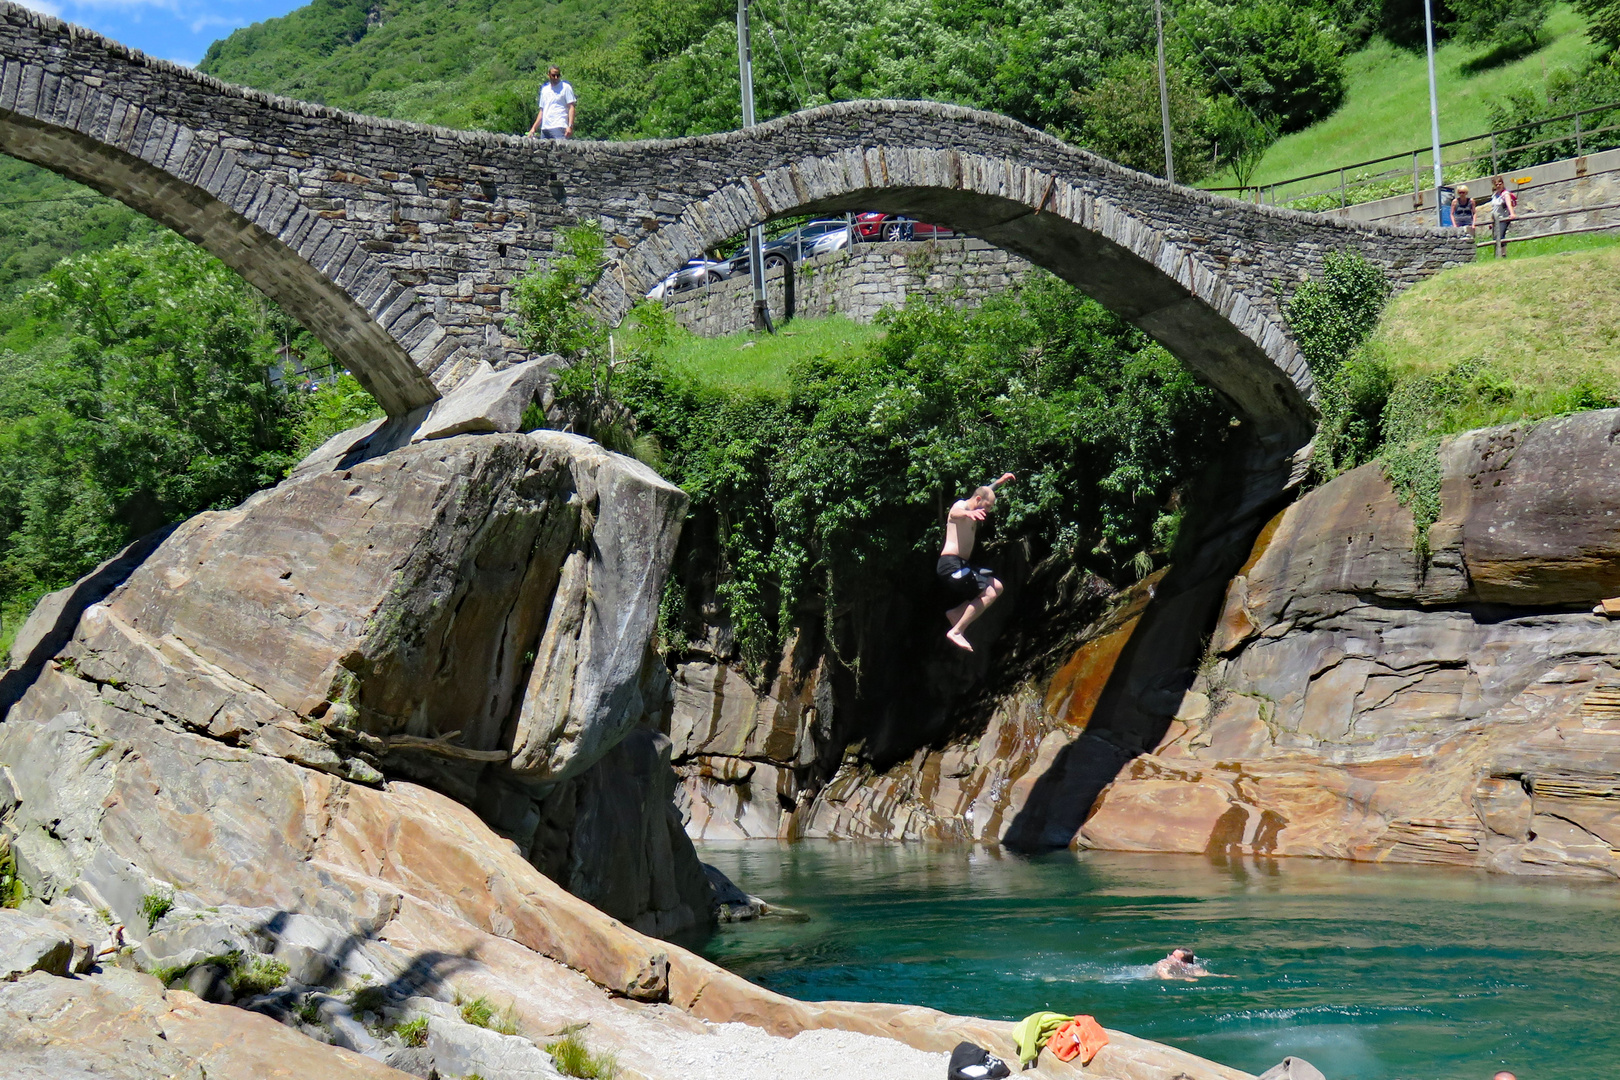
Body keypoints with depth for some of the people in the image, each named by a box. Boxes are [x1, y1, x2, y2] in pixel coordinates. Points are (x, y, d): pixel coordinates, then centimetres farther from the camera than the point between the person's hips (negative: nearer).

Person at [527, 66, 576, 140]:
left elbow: (571, 108, -2)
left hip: (559, 128, -6)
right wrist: (533, 128, 16)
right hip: (545, 128, 6)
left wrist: (570, 126, -15)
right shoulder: (544, 89, 21)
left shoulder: (565, 87, 5)